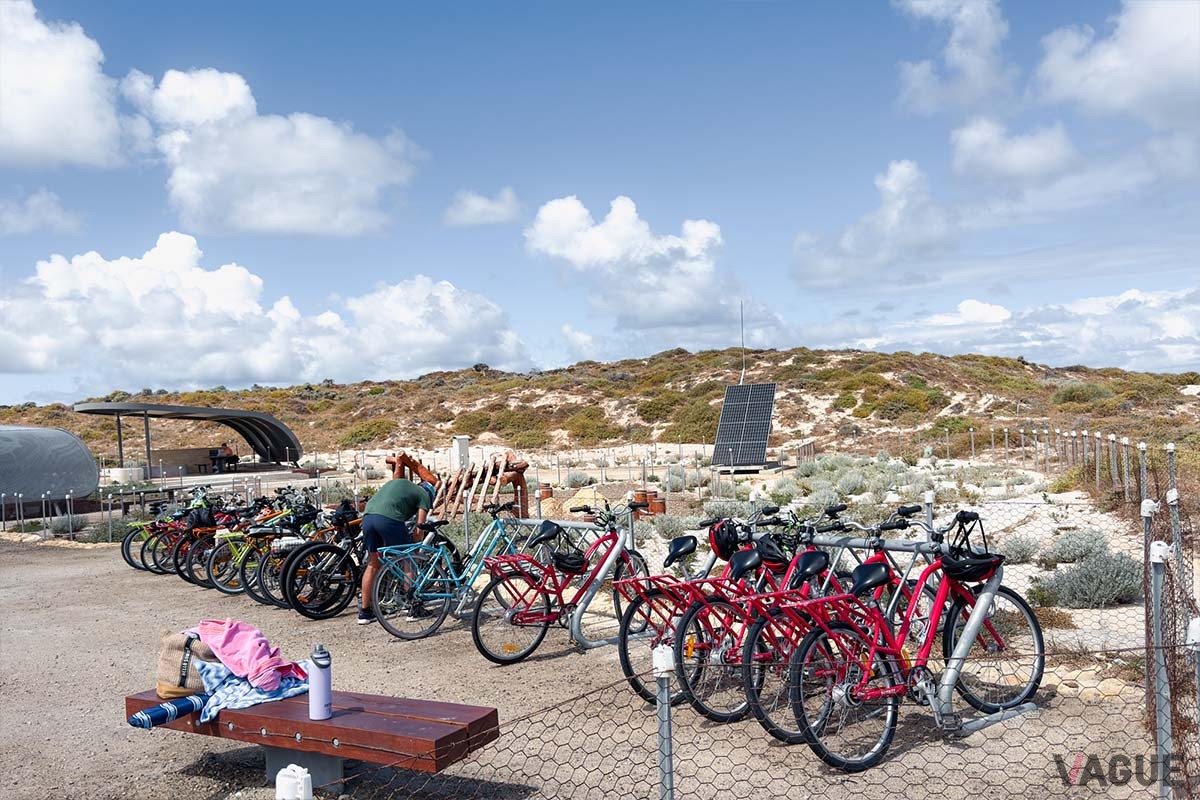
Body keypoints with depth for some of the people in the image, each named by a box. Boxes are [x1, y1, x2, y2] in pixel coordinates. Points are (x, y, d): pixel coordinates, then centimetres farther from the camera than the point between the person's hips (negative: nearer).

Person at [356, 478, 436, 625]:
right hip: (389, 519, -6)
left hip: (367, 515, 6)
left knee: (372, 564, 18)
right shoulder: (424, 495, 18)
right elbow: (419, 528, 9)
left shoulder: (396, 482, 36)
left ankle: (364, 612, 22)